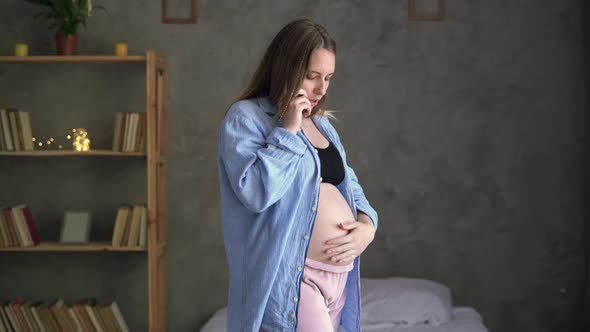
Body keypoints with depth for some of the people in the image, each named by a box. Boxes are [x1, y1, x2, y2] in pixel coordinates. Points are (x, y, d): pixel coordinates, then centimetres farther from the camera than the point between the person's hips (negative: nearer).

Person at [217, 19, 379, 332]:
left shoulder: (322, 123, 17)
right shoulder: (245, 117, -6)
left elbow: (349, 185, 20)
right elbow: (255, 191, -20)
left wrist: (367, 224, 1)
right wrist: (288, 131, -14)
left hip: (339, 273, 8)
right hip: (289, 276, -7)